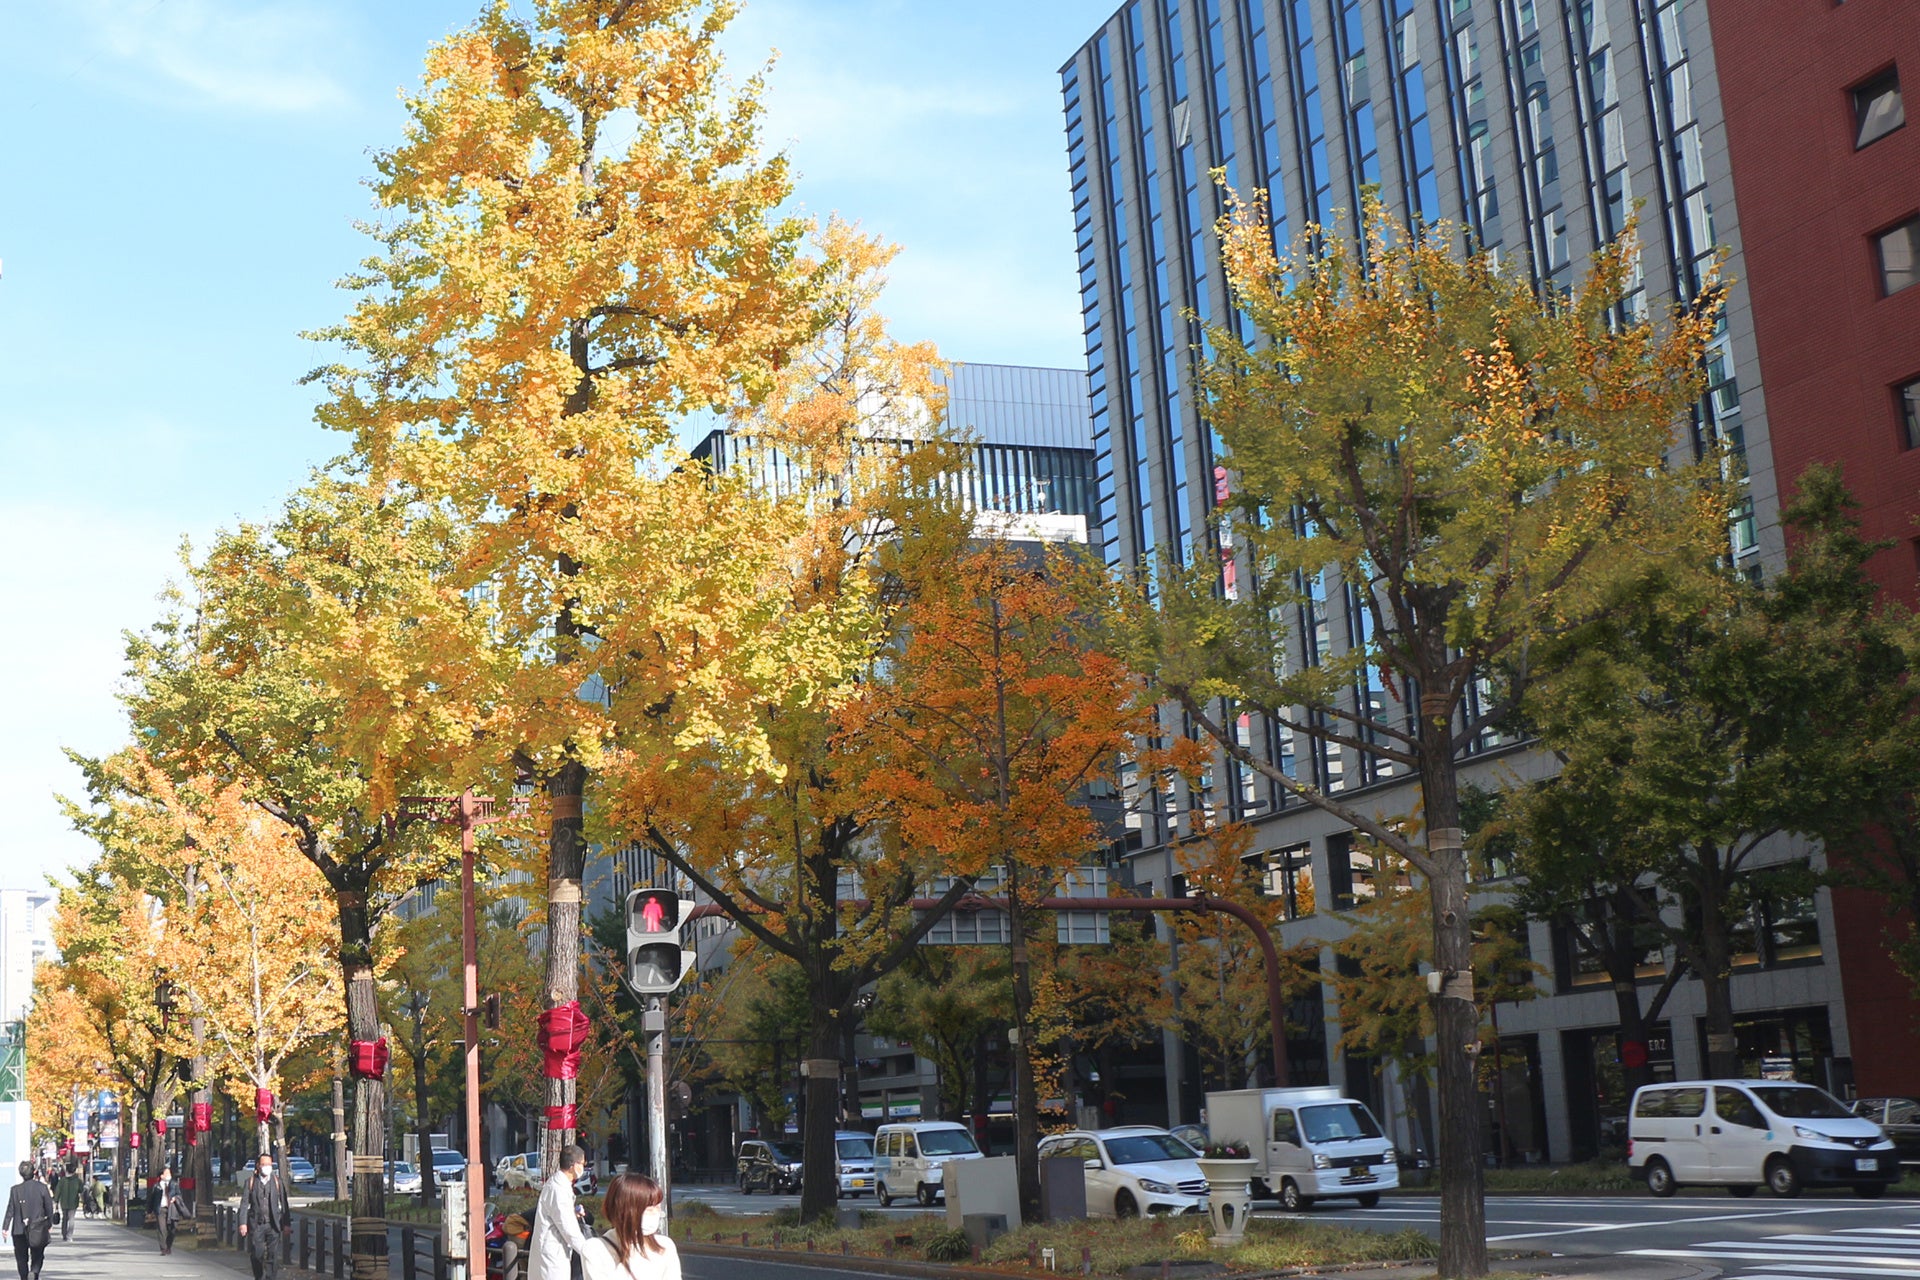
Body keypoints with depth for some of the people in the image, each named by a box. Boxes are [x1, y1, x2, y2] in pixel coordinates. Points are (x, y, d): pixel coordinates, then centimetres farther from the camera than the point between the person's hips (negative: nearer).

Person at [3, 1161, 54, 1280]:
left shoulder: (15, 1189, -4)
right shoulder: (42, 1187, -5)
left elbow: (10, 1210, -3)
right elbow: (49, 1207, -2)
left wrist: (5, 1227, 4)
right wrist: (50, 1225, 9)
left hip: (19, 1230, 1)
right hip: (38, 1229, -1)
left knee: (22, 1257, 13)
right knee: (37, 1256, 8)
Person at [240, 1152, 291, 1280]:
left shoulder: (277, 1181, 4)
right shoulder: (251, 1182, 3)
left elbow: (284, 1203, 6)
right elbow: (244, 1203, 0)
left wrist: (286, 1223, 2)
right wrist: (243, 1223, -8)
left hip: (273, 1225, 0)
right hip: (256, 1225, 0)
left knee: (273, 1256, -7)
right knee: (257, 1255, 4)